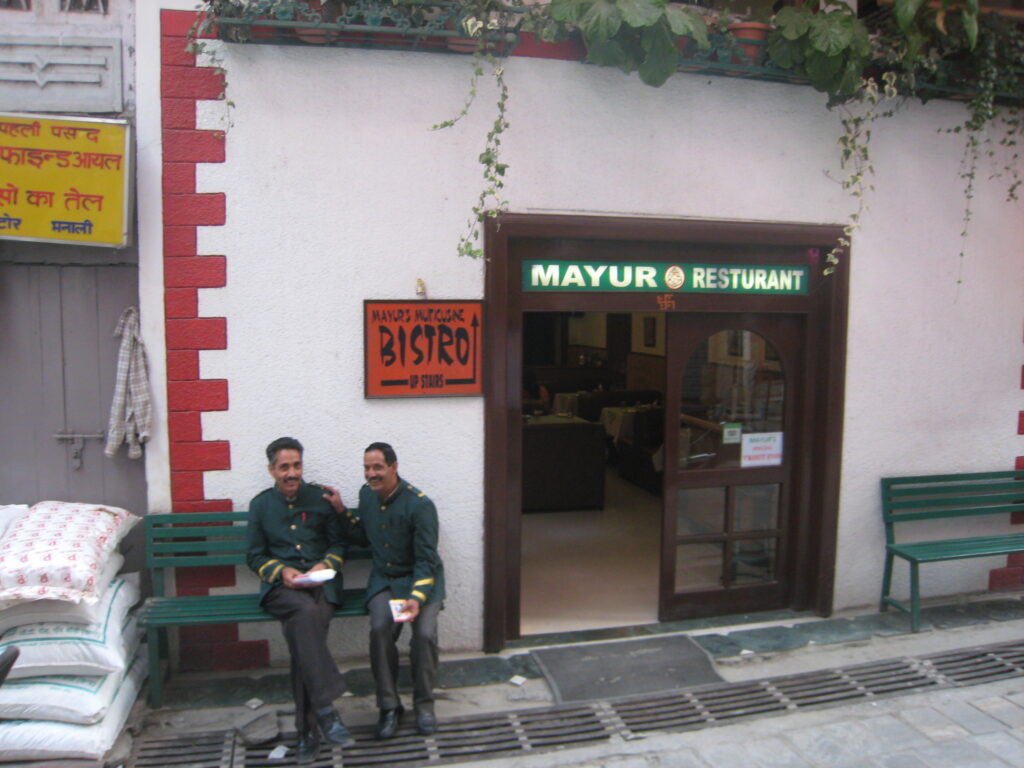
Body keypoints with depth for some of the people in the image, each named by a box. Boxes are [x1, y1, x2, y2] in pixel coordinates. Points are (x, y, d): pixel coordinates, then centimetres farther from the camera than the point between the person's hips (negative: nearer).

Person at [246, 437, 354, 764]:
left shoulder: (321, 498, 10)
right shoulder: (260, 504, 13)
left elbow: (339, 544, 12)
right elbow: (255, 556, 13)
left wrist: (325, 565, -9)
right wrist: (281, 571, -6)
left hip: (321, 583, 0)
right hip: (280, 586, 0)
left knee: (301, 631, -31)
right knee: (307, 611, -36)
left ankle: (307, 731, -24)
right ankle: (325, 708, -38)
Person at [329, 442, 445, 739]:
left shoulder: (420, 505, -18)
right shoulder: (367, 494, 2)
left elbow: (426, 560, -16)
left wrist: (416, 597, -30)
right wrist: (342, 511, 4)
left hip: (421, 578, -4)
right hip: (384, 579, 4)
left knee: (425, 633, -26)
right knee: (380, 629, -25)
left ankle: (424, 704, 0)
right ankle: (389, 707, -8)